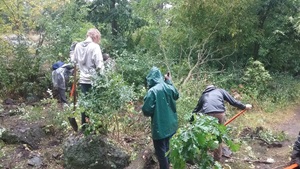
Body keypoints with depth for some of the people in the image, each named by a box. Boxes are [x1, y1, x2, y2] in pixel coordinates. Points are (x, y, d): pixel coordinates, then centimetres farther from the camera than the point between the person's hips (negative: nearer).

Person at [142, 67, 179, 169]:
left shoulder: (152, 91, -22)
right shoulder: (168, 87, -2)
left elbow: (147, 110, -21)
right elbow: (176, 96, 21)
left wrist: (144, 108, 2)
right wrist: (169, 81, 25)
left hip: (160, 127, -7)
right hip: (171, 125, 7)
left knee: (161, 152, 7)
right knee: (166, 148, 27)